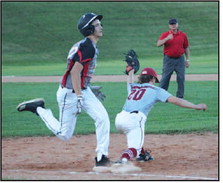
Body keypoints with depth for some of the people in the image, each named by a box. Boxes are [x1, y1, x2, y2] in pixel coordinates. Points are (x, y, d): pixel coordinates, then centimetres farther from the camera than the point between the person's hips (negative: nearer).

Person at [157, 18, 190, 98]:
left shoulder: (183, 35, 7)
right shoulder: (165, 35, 0)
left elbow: (186, 48, 13)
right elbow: (158, 44, -15)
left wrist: (187, 59, 10)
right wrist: (167, 38, -28)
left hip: (180, 59, 2)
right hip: (168, 59, -2)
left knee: (181, 78, 1)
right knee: (165, 78, -4)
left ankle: (180, 96, 10)